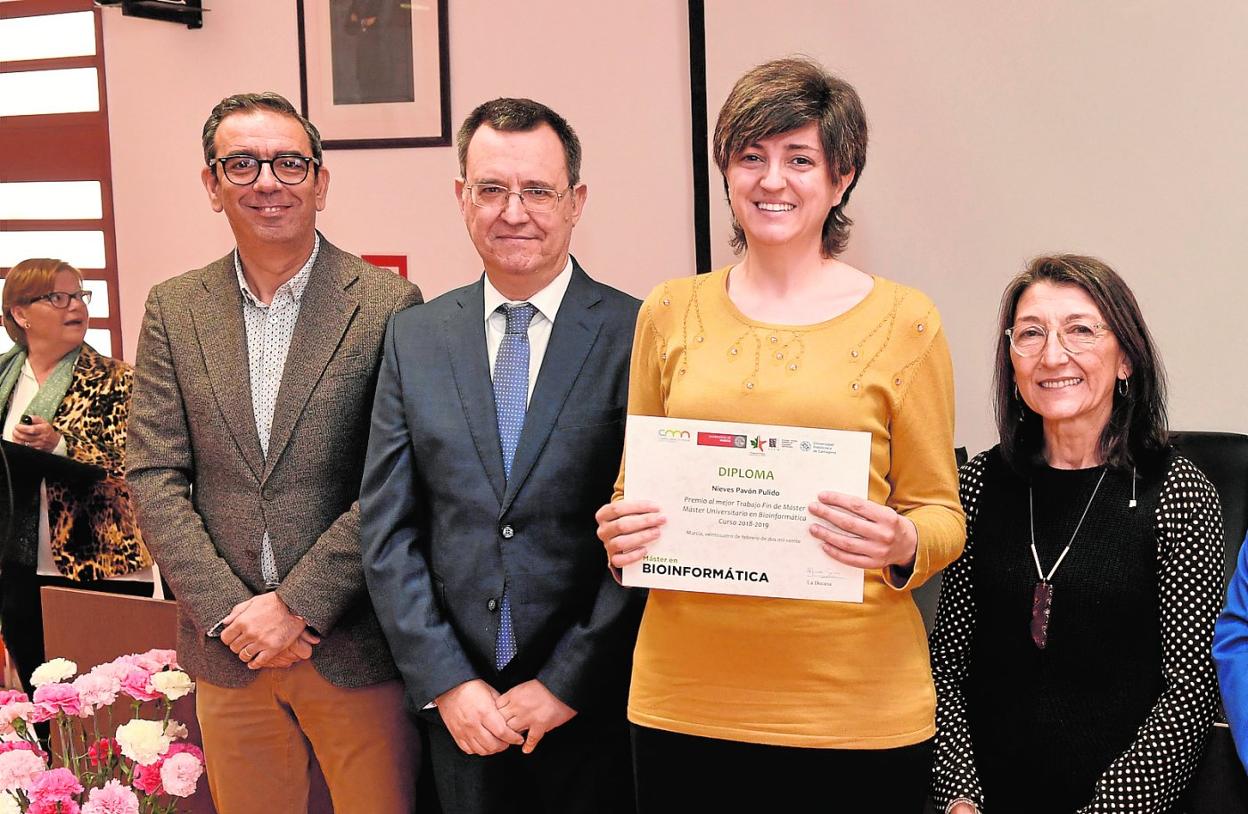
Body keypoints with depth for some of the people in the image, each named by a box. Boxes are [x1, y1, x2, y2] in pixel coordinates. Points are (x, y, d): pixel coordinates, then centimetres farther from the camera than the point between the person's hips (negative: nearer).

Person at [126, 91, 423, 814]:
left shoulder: (387, 305, -6)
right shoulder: (174, 310, 5)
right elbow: (155, 477, 2)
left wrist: (298, 605, -14)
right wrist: (228, 611, -9)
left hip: (356, 646, -3)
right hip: (228, 648, 3)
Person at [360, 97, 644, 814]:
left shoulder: (638, 336, -7)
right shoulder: (416, 339, 4)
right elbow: (388, 529, 3)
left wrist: (565, 684, -10)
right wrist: (445, 682, -5)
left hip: (595, 707, -3)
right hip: (458, 706, 3)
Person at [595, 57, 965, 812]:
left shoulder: (903, 320, 0)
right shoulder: (670, 312, 7)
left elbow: (941, 515, 3)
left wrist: (901, 544, -18)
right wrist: (622, 532, -6)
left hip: (857, 702, -2)